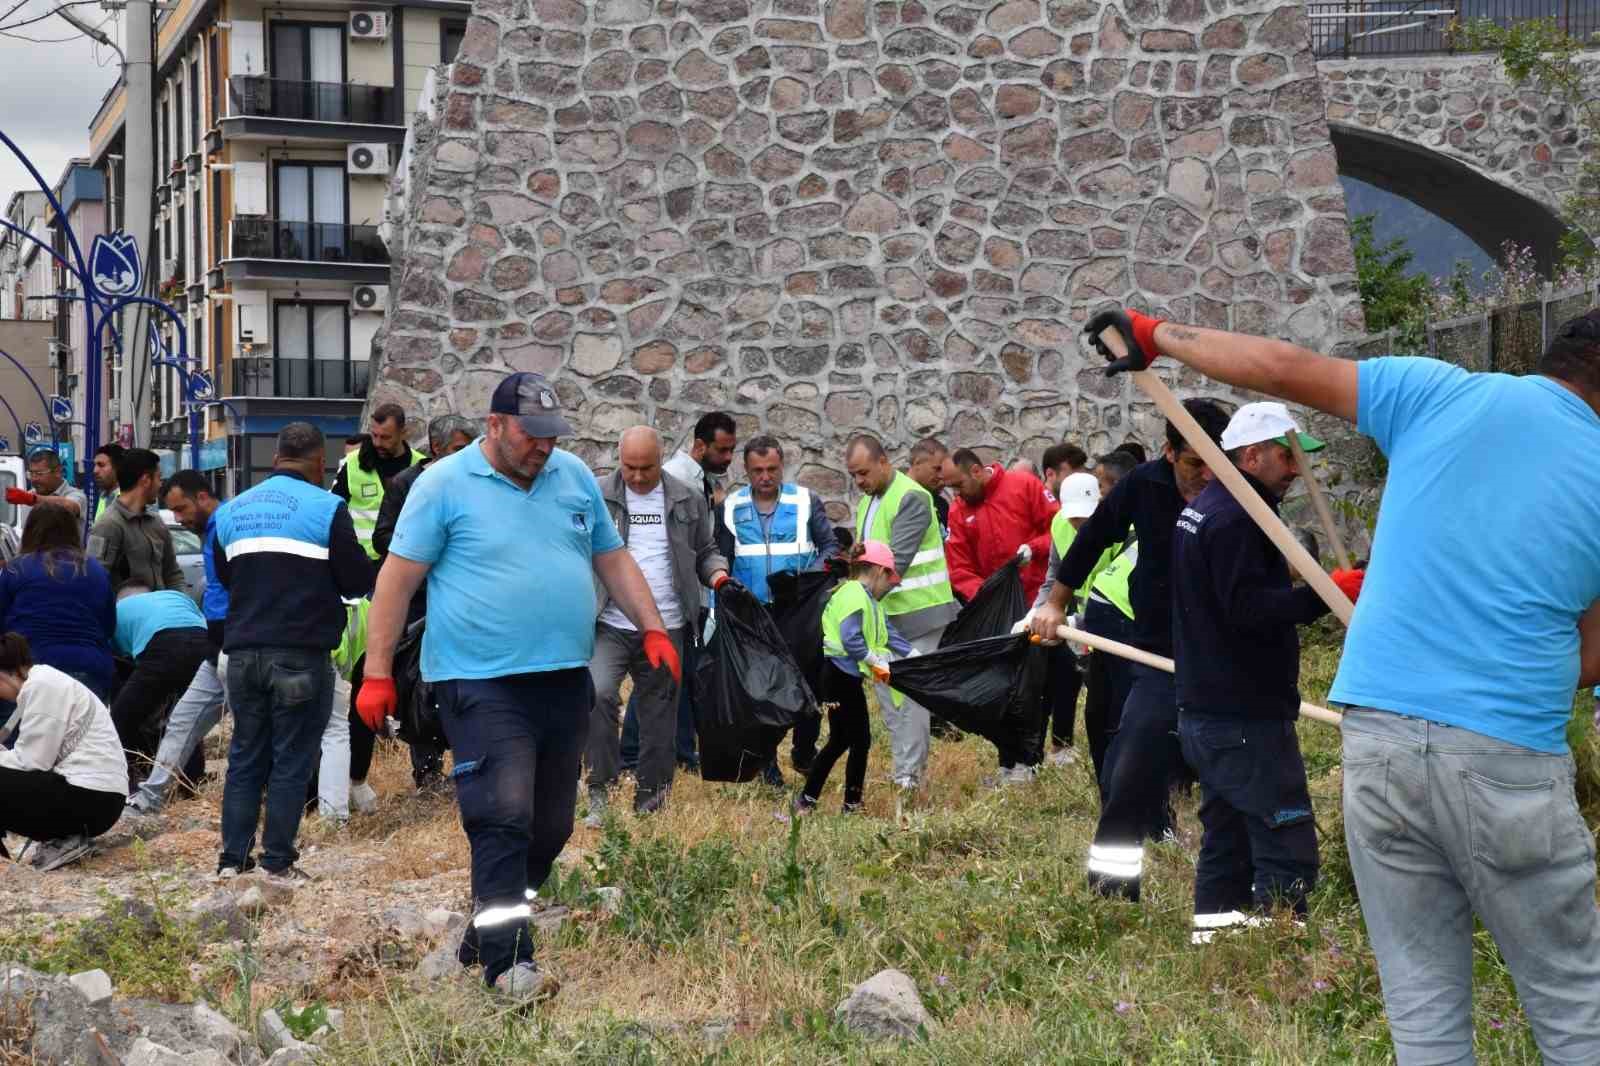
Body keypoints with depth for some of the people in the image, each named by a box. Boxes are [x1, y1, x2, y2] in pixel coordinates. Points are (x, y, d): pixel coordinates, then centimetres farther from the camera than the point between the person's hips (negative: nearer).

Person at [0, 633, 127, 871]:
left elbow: (31, 762, -14)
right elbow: (34, 758, 13)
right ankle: (64, 838, 6)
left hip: (92, 798, -10)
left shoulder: (41, 685, -11)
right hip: (89, 795, 10)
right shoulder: (43, 681, 19)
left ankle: (62, 841, -7)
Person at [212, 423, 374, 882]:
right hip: (301, 654, -5)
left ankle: (233, 857, 12)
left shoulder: (233, 510, 11)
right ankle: (278, 862, 1)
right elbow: (359, 581, -6)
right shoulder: (326, 508, -8)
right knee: (292, 761, 1)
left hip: (243, 650, 5)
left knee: (245, 756, 13)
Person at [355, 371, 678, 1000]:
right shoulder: (445, 485, -4)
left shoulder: (574, 476, 11)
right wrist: (377, 674, -9)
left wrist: (652, 630, 9)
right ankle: (508, 962, -13)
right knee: (503, 818, -15)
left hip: (565, 679, 6)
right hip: (482, 683, -6)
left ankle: (487, 931, 27)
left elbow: (613, 560, 19)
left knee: (550, 826, 11)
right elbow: (398, 578, -5)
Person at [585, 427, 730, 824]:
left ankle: (650, 803, 20)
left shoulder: (688, 500, 8)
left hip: (667, 629, 2)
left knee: (659, 717, 8)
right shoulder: (597, 499, 2)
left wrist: (718, 574, -3)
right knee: (597, 694, -23)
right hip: (611, 626, -2)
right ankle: (600, 792, -12)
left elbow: (705, 551, 17)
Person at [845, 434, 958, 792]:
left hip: (917, 613, -9)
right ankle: (903, 762, 19)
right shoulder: (867, 500, 14)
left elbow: (898, 559, -23)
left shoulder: (911, 498, -15)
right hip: (885, 614, 9)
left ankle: (908, 776, -5)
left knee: (911, 694, -8)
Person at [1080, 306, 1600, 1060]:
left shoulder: (1442, 394, 6)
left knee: (1423, 1003, 10)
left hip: (1379, 734, 2)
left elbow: (1280, 366, 8)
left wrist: (1157, 334, 21)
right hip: (1507, 756, -1)